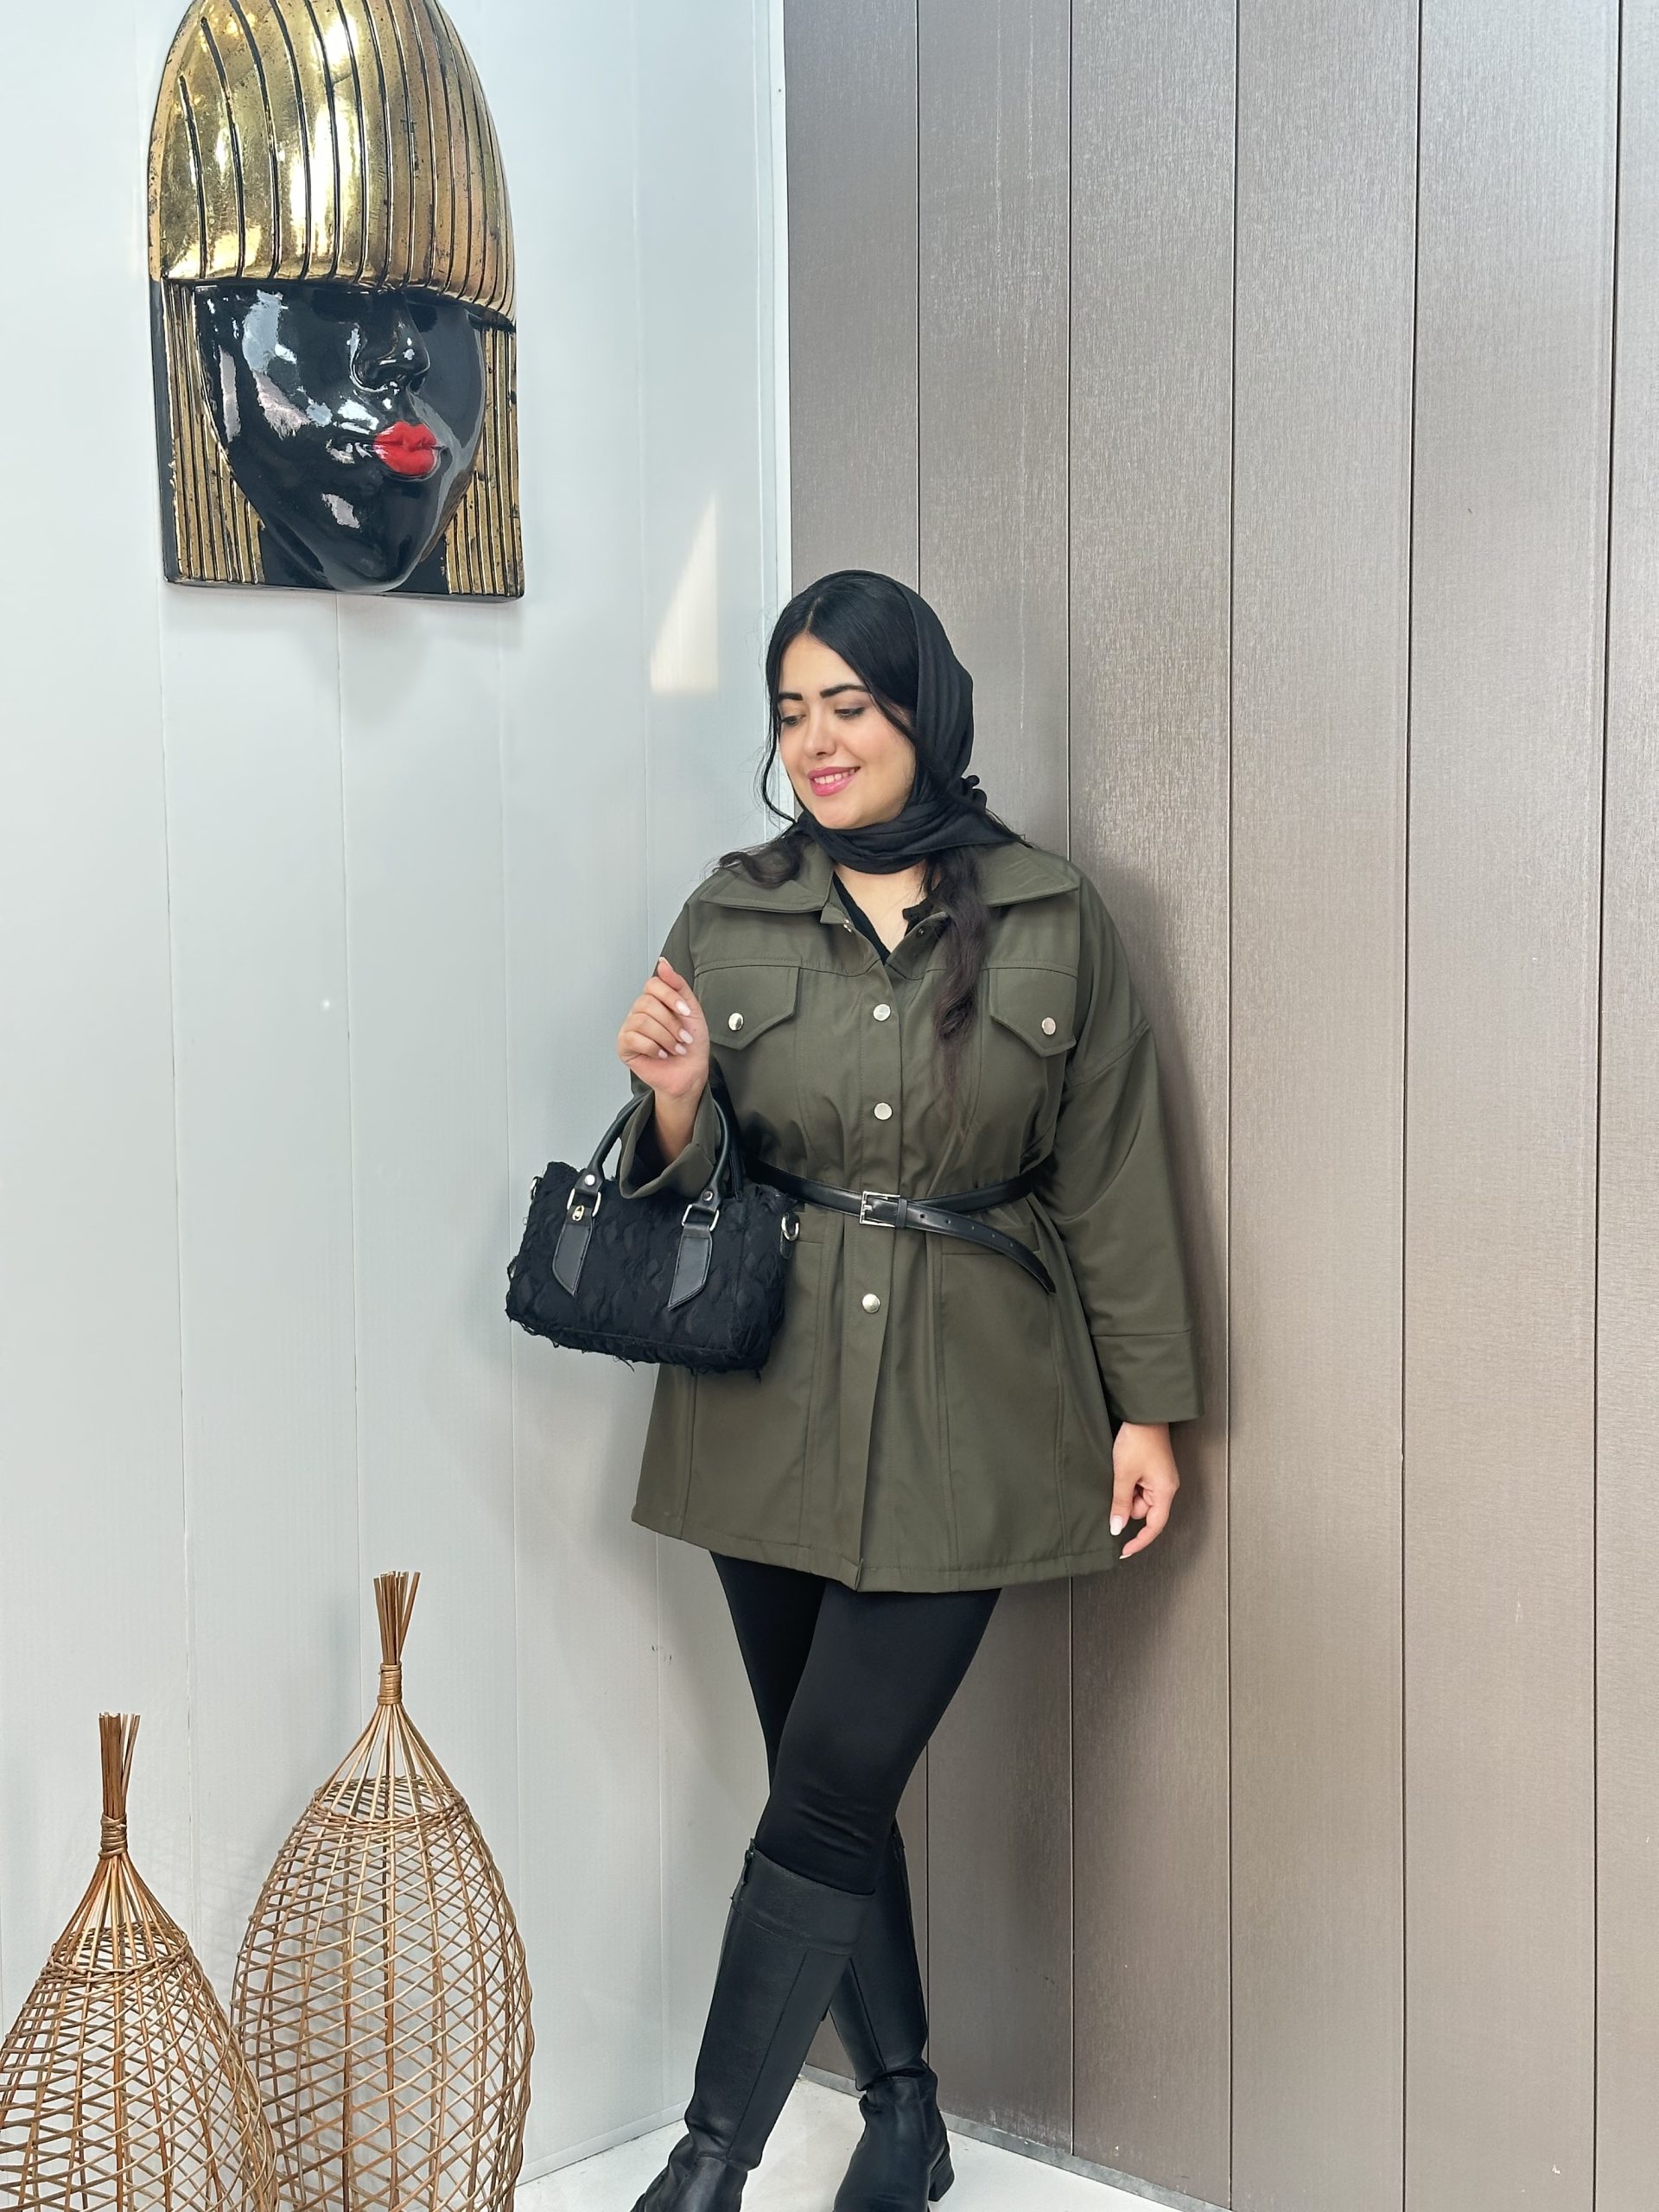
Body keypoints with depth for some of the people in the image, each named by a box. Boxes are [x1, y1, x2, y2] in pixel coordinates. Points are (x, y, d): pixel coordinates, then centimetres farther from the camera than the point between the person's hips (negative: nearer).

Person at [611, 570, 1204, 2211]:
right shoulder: (730, 917, 3)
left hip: (966, 1415, -3)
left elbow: (1111, 1180, 2)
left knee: (827, 1791, -7)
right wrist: (674, 1100, -17)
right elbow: (689, 1186, 6)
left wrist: (1148, 1407, 2)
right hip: (772, 1410, 3)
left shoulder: (1053, 924, -2)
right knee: (830, 1782, 11)